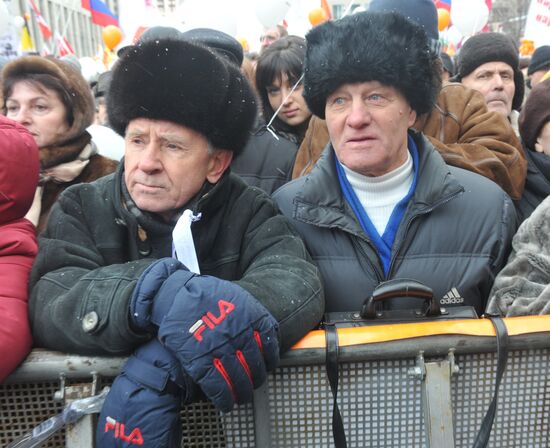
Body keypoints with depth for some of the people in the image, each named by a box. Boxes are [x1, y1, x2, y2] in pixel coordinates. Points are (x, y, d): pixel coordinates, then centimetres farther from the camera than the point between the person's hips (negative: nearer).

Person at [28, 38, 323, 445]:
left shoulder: (248, 212, -4)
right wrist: (155, 294, -35)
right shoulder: (81, 209, -2)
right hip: (96, 408, 1)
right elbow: (50, 305, -17)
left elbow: (298, 283, -20)